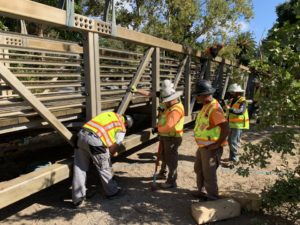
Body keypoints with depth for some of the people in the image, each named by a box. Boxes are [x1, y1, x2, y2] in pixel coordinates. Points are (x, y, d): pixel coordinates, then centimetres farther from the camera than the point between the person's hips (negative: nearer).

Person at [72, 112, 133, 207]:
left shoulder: (110, 114, 25)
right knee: (104, 168, 15)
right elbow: (115, 146, 1)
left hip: (81, 135, 6)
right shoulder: (121, 128, 8)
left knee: (79, 168, 15)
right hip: (95, 141, -6)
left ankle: (77, 199, 24)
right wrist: (108, 155, 21)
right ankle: (112, 192, 34)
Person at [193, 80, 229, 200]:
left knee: (209, 174, 4)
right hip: (203, 146, 10)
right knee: (198, 169, 23)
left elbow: (226, 129, -29)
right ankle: (201, 191, 41)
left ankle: (212, 197, 23)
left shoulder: (214, 109, -24)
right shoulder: (206, 106, 7)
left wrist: (217, 144, -22)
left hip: (211, 148, -10)